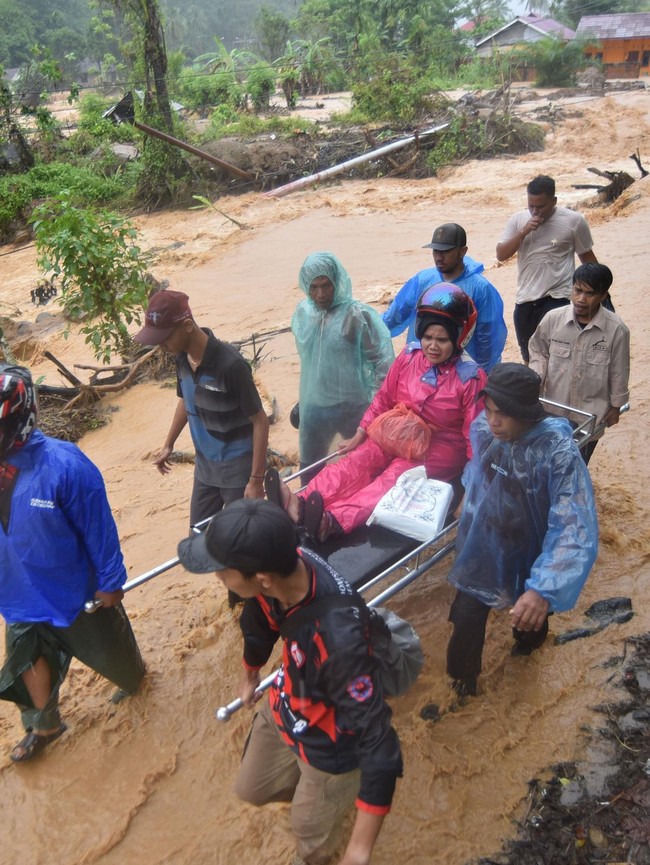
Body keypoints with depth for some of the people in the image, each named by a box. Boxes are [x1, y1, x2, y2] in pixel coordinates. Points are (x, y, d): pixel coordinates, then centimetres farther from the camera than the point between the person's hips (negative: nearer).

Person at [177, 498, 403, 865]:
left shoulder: (339, 639, -46)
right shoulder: (281, 566, -24)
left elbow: (379, 743, -37)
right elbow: (259, 622, 0)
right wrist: (250, 675, 20)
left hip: (331, 746, -6)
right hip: (283, 708, 6)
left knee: (311, 835, 20)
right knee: (252, 789, 28)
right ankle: (311, 794, 56)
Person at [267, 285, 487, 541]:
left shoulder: (471, 378, -14)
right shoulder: (409, 356, -3)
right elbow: (384, 398, 7)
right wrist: (359, 435, 5)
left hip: (438, 451, -5)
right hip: (397, 434, 5)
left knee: (391, 478, -30)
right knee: (357, 462, -21)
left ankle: (332, 521, -54)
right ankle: (301, 503, -43)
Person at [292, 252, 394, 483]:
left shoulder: (357, 314, -17)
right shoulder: (303, 312, 0)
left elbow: (383, 360, -13)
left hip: (353, 406, -5)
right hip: (313, 406, 5)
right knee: (309, 468, 19)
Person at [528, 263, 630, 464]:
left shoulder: (616, 330, -17)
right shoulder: (552, 319, -13)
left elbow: (619, 372, -5)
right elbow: (539, 351, 5)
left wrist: (616, 405, 4)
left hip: (590, 413, -1)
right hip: (554, 408, 2)